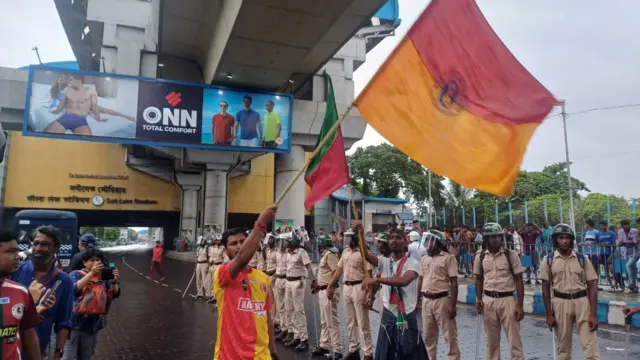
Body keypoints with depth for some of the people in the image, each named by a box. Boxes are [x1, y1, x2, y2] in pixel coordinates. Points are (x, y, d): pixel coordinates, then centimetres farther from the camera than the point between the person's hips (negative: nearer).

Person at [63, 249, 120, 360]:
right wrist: (91, 273, -31)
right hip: (75, 323, -4)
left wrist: (114, 281, -20)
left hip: (93, 325, 4)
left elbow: (115, 294, -1)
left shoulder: (104, 277, 3)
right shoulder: (76, 274, -6)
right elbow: (74, 289, -24)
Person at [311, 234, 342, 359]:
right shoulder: (325, 255, 14)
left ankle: (337, 350, 2)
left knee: (332, 321, -4)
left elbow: (337, 272, -23)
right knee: (324, 321, 18)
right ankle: (324, 346, 29)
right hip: (323, 290, 10)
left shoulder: (330, 255, -15)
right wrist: (319, 286, 23)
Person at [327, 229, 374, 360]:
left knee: (362, 322, -1)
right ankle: (353, 349, 29)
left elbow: (368, 274, -16)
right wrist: (330, 286, 13)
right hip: (346, 287, 7)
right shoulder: (345, 252, 10)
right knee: (350, 322, 16)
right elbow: (339, 270, 14)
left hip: (359, 288, -7)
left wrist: (368, 294, -22)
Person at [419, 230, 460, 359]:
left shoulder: (448, 258, -8)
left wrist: (453, 305, -14)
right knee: (428, 335, 14)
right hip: (426, 300, 6)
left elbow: (454, 283, -10)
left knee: (449, 335, 3)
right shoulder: (424, 259, 11)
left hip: (442, 300, -6)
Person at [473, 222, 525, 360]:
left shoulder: (511, 255, -5)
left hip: (507, 300, -3)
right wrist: (479, 299, 1)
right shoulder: (480, 257, 3)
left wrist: (520, 305, -8)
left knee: (514, 340, 2)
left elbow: (519, 281, -3)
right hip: (488, 300, 3)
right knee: (492, 341, 13)